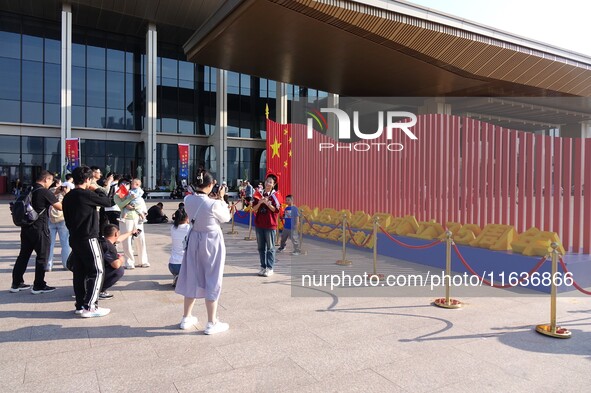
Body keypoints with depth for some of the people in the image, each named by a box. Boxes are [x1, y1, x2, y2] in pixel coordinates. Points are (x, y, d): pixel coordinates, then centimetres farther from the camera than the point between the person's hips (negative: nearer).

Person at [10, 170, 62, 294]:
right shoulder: (45, 192, -14)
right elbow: (60, 207, -14)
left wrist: (54, 193, 17)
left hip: (26, 227, 8)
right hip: (39, 228, -8)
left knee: (23, 255, 15)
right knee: (42, 256, 2)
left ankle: (16, 284, 21)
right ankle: (38, 286, 7)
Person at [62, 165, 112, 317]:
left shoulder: (68, 197, 10)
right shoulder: (86, 194, -16)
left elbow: (67, 219, 16)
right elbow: (107, 202, -8)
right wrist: (97, 190, 4)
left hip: (74, 239, 8)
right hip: (88, 239, -8)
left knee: (79, 272, 11)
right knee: (97, 272, -2)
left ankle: (80, 305, 16)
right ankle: (89, 307, -5)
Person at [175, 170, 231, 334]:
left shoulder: (188, 200, -7)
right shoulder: (213, 204, -24)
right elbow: (226, 218, -6)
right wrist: (221, 200, 2)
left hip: (195, 240, 6)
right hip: (212, 242, -5)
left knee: (192, 278, 17)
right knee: (212, 280, 5)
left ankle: (186, 318, 30)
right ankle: (211, 323, 14)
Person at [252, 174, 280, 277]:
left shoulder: (275, 195, -3)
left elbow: (276, 210, -9)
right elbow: (254, 208, 6)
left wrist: (267, 203, -20)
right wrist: (260, 202, -11)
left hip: (270, 224, -5)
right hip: (259, 224, 5)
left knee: (270, 247, 0)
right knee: (261, 247, 10)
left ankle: (270, 268, 6)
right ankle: (263, 267, 19)